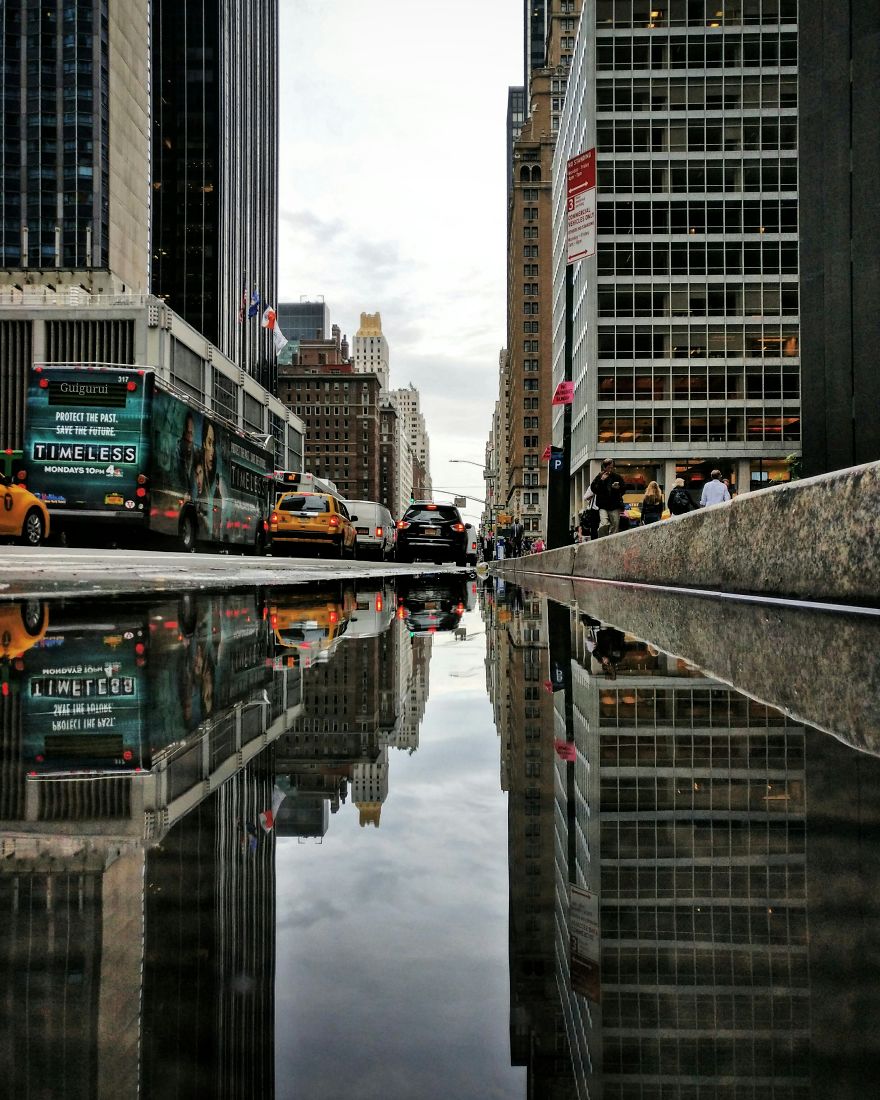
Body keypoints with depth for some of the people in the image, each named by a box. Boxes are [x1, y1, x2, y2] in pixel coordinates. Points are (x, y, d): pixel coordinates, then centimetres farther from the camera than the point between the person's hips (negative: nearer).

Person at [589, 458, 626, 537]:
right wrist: (601, 480, -10)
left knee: (614, 528, 0)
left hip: (615, 506, 2)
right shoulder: (599, 477, 5)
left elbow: (623, 489, 16)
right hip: (603, 506, -2)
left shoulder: (617, 477, 9)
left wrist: (618, 488, -6)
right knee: (604, 524, -22)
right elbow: (593, 489, -1)